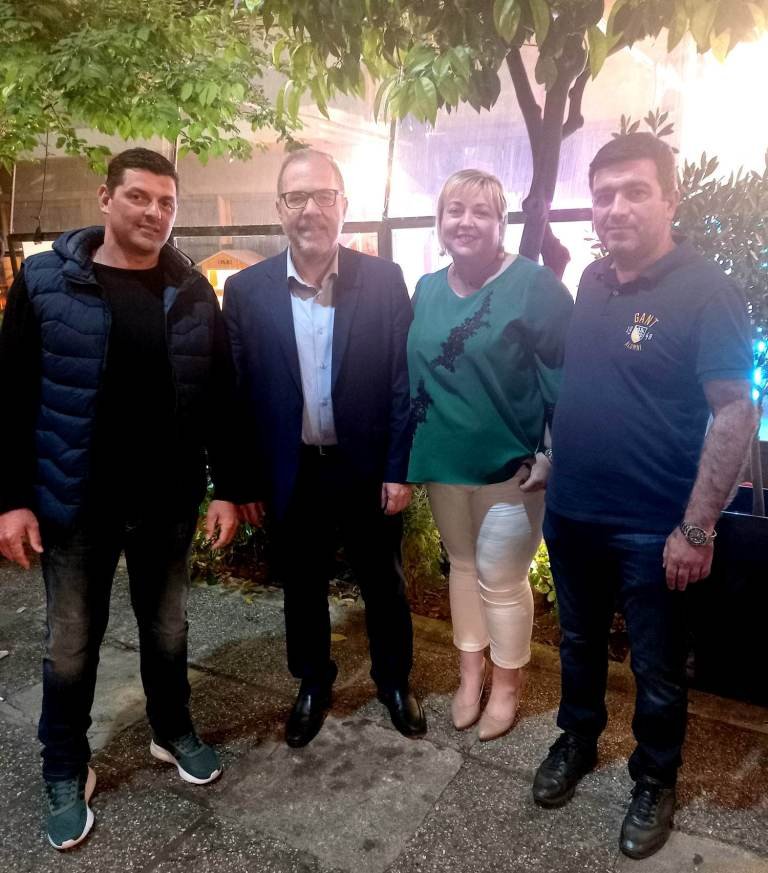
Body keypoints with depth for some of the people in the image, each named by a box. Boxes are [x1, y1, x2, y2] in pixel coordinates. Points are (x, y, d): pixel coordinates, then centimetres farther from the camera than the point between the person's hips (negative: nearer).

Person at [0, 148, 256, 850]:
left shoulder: (193, 293, 1)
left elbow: (220, 398, 3)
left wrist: (229, 488, 0)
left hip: (169, 502, 2)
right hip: (74, 503, -1)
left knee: (167, 630, 18)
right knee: (71, 646, 12)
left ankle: (173, 733, 43)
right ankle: (66, 774, 35)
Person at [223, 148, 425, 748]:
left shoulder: (384, 280, -7)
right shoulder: (247, 289, -4)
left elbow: (405, 381, -5)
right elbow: (238, 391, -1)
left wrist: (400, 469, -8)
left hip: (369, 469, -1)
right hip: (293, 473, 1)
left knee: (383, 583, 17)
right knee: (302, 587, 18)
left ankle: (394, 680, 42)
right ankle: (313, 685, 43)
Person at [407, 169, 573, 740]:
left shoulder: (535, 285, -12)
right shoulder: (427, 290, 5)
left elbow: (565, 376, -13)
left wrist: (554, 458, -15)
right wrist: (410, 451, 10)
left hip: (510, 464, -5)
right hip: (443, 460, 6)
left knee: (500, 578, 6)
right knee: (462, 564, 18)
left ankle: (507, 684, 31)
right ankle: (471, 673, 38)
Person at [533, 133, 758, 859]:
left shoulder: (705, 290, -15)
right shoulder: (593, 282, 4)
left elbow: (736, 412, -17)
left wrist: (696, 529, -20)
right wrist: (555, 477, 7)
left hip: (652, 528, -5)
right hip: (570, 513, 6)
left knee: (656, 670, 15)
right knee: (579, 643, 23)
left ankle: (654, 781, 39)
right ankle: (576, 741, 47)